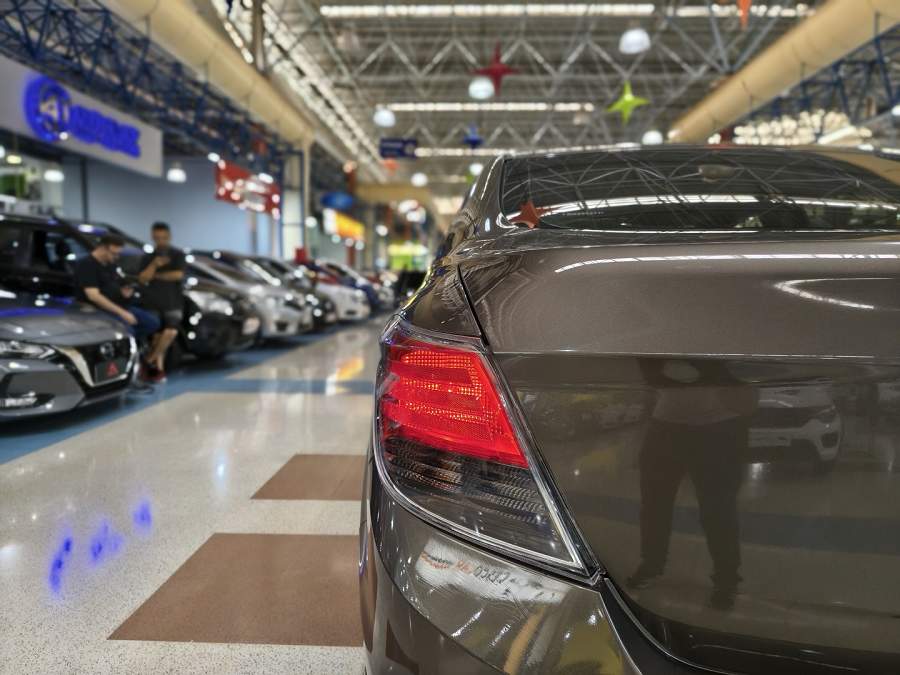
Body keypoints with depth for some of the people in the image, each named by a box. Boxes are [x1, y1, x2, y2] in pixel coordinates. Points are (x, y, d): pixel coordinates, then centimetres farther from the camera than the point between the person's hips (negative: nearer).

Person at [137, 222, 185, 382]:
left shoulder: (177, 255, 4)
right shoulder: (147, 258, 11)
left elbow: (179, 275, -9)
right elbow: (142, 279, -3)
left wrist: (157, 275, -3)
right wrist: (155, 264, -17)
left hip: (173, 301, -2)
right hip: (153, 302, 2)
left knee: (171, 332, -18)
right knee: (157, 335, 1)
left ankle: (151, 360, -4)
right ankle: (159, 368, 5)